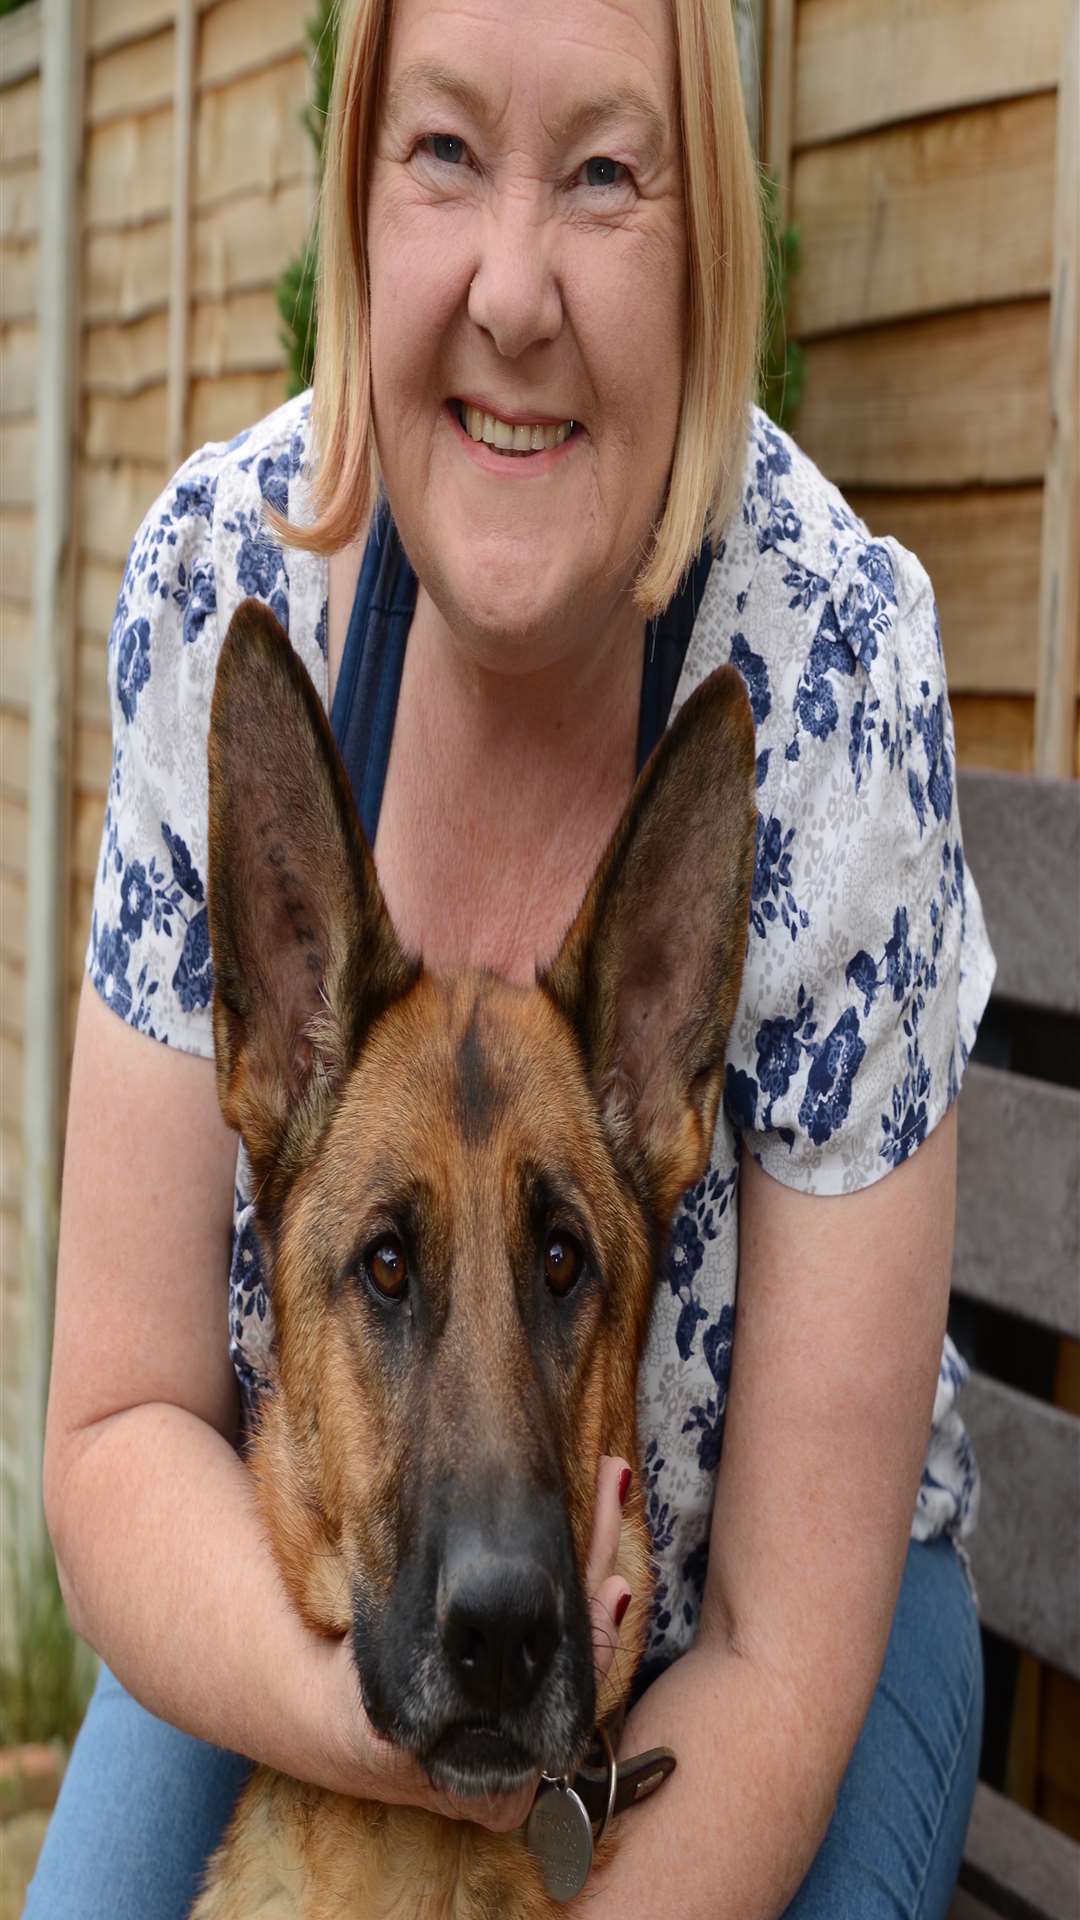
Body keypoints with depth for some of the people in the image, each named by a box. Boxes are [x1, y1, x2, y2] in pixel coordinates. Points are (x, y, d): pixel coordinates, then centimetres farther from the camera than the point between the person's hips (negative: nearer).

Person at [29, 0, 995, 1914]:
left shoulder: (837, 686, -26)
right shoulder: (219, 583, -18)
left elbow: (786, 1649, -21)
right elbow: (122, 1425, -14)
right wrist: (352, 1700, -32)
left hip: (736, 1602, -1)